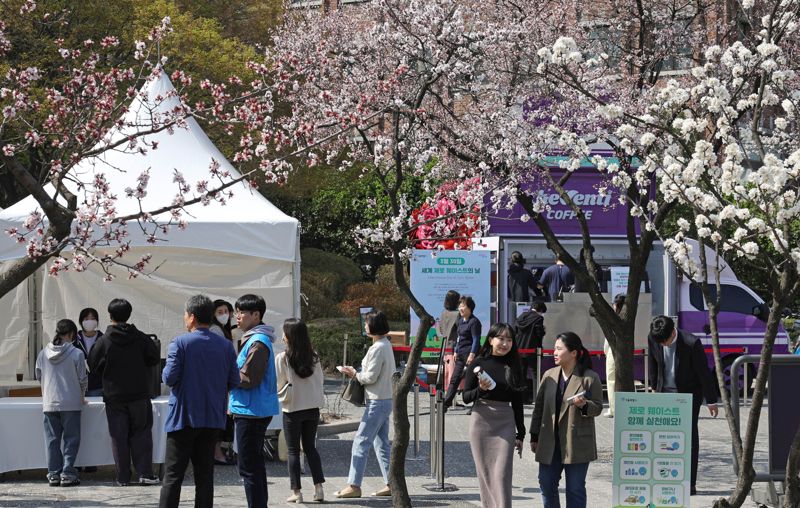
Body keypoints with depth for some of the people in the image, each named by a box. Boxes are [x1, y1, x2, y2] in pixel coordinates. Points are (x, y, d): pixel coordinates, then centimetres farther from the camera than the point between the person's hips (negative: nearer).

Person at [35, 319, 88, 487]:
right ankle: (67, 473, 0)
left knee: (52, 439, 9)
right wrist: (81, 396, 15)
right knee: (71, 439, 4)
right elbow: (83, 379, -3)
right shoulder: (76, 354, -9)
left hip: (49, 403, 3)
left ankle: (53, 474, 8)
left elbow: (39, 376, 11)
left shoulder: (43, 354, 1)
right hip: (71, 403, -3)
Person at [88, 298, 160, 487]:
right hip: (139, 395, 1)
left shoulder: (104, 341, -7)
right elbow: (155, 357, 1)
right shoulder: (140, 338, -4)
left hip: (114, 397, -1)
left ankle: (123, 477, 4)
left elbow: (92, 365, 0)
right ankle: (145, 473, -1)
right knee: (141, 433, 7)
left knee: (119, 437, 4)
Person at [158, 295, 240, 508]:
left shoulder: (181, 343, -10)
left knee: (173, 476, -1)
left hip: (184, 418, -4)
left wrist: (165, 373, 8)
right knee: (205, 475, 8)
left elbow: (169, 378, -14)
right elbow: (234, 381, 3)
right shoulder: (225, 345, 2)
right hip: (213, 419, 4)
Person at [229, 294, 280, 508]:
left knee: (248, 468, -8)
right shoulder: (254, 339, 15)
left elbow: (248, 378, -21)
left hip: (251, 412, -11)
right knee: (255, 464, 17)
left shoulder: (258, 343, -17)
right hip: (257, 411, 11)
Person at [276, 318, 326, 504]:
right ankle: (318, 487, 6)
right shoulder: (314, 357, -2)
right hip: (313, 407, 4)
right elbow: (320, 381, 4)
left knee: (293, 450, 6)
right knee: (310, 447, 15)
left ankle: (296, 491, 5)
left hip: (292, 409, -4)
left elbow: (278, 385, -8)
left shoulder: (282, 358, -14)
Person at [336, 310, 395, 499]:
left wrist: (354, 374, -1)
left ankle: (354, 486, -9)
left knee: (361, 442, -9)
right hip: (385, 400, 10)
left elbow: (371, 377, -20)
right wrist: (357, 373, 11)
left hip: (377, 402, -10)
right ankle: (391, 484, 14)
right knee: (381, 443, 13)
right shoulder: (386, 345, 12)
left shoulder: (377, 349, -18)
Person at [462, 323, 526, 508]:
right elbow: (466, 396, 1)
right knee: (485, 473, 3)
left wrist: (520, 434, 12)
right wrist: (481, 389, -20)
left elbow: (517, 401, 12)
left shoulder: (513, 366, 8)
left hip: (505, 423, 1)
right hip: (481, 421, -1)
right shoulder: (479, 363, 0)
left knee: (502, 473, -8)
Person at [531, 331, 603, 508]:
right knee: (546, 485, 6)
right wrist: (534, 437, 11)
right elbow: (539, 407, 12)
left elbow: (598, 407, -1)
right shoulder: (549, 376, 8)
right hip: (550, 442, 4)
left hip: (577, 443, -4)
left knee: (575, 488, 2)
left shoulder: (590, 378, -5)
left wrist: (584, 405, -23)